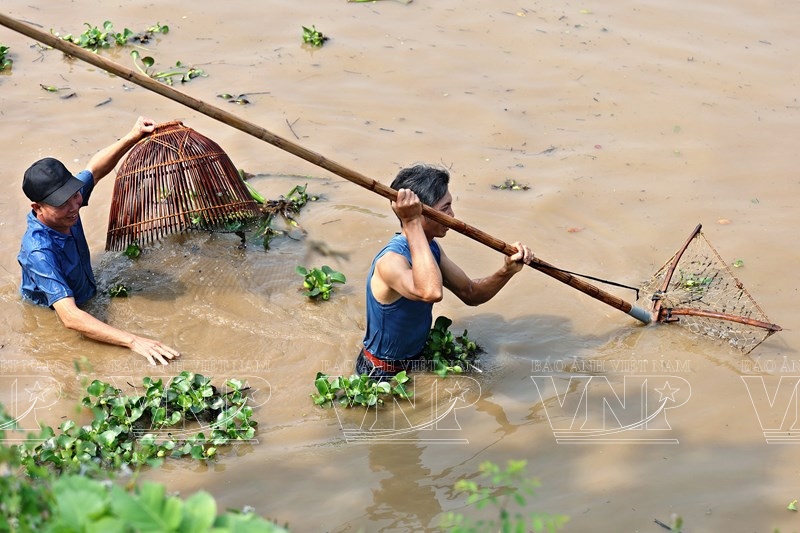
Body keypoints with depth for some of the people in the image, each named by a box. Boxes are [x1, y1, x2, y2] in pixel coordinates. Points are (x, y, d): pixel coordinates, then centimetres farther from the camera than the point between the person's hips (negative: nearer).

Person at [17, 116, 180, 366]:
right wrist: (133, 341, -50)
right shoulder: (39, 251, -35)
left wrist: (132, 137, -9)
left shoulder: (66, 203, -13)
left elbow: (95, 169, 7)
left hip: (87, 303, 8)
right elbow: (70, 317, -43)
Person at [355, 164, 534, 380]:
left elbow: (470, 293, 5)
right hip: (382, 376, -8)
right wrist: (412, 223, -47)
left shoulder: (431, 248, -2)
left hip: (416, 360, 8)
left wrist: (508, 271, -14)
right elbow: (430, 292, -52)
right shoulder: (391, 260, -31)